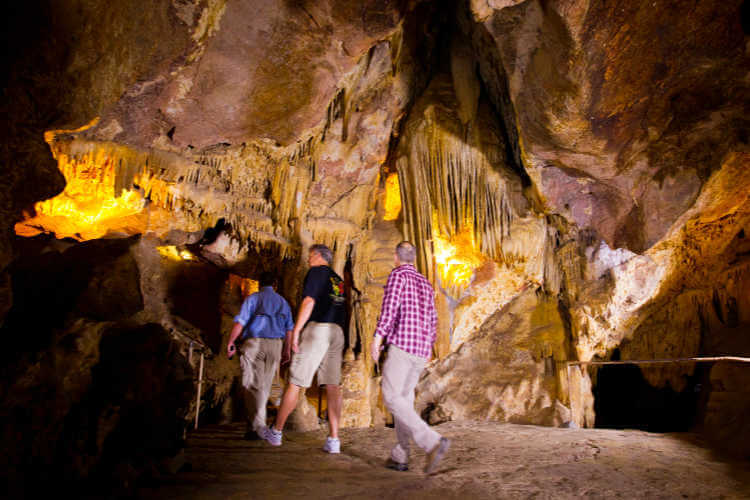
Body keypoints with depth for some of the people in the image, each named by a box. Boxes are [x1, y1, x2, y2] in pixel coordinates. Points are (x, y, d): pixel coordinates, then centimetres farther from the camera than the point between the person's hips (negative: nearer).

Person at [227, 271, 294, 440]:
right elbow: (289, 328, 12)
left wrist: (231, 342, 1)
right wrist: (287, 350, 17)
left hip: (254, 342, -4)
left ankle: (257, 427, -9)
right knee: (264, 386, 12)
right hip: (275, 344, 4)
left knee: (252, 385, -2)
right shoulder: (283, 302, 16)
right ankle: (256, 422, 21)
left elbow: (240, 322, -5)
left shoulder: (253, 298, 4)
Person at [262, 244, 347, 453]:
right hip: (337, 332, 7)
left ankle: (276, 431, 12)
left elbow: (309, 301, -12)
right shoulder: (338, 280, 23)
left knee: (295, 383, 2)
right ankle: (333, 439, -1)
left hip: (317, 328, -7)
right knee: (333, 386, 2)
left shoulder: (316, 272, 1)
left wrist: (296, 330, -12)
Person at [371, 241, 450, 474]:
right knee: (404, 397, 13)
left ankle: (433, 442, -19)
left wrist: (377, 337, -17)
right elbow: (432, 320, 21)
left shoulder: (398, 275, 0)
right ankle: (400, 457, 11)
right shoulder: (425, 283, 22)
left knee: (392, 398, -8)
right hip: (421, 350, 8)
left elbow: (390, 306, -16)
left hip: (402, 343, -8)